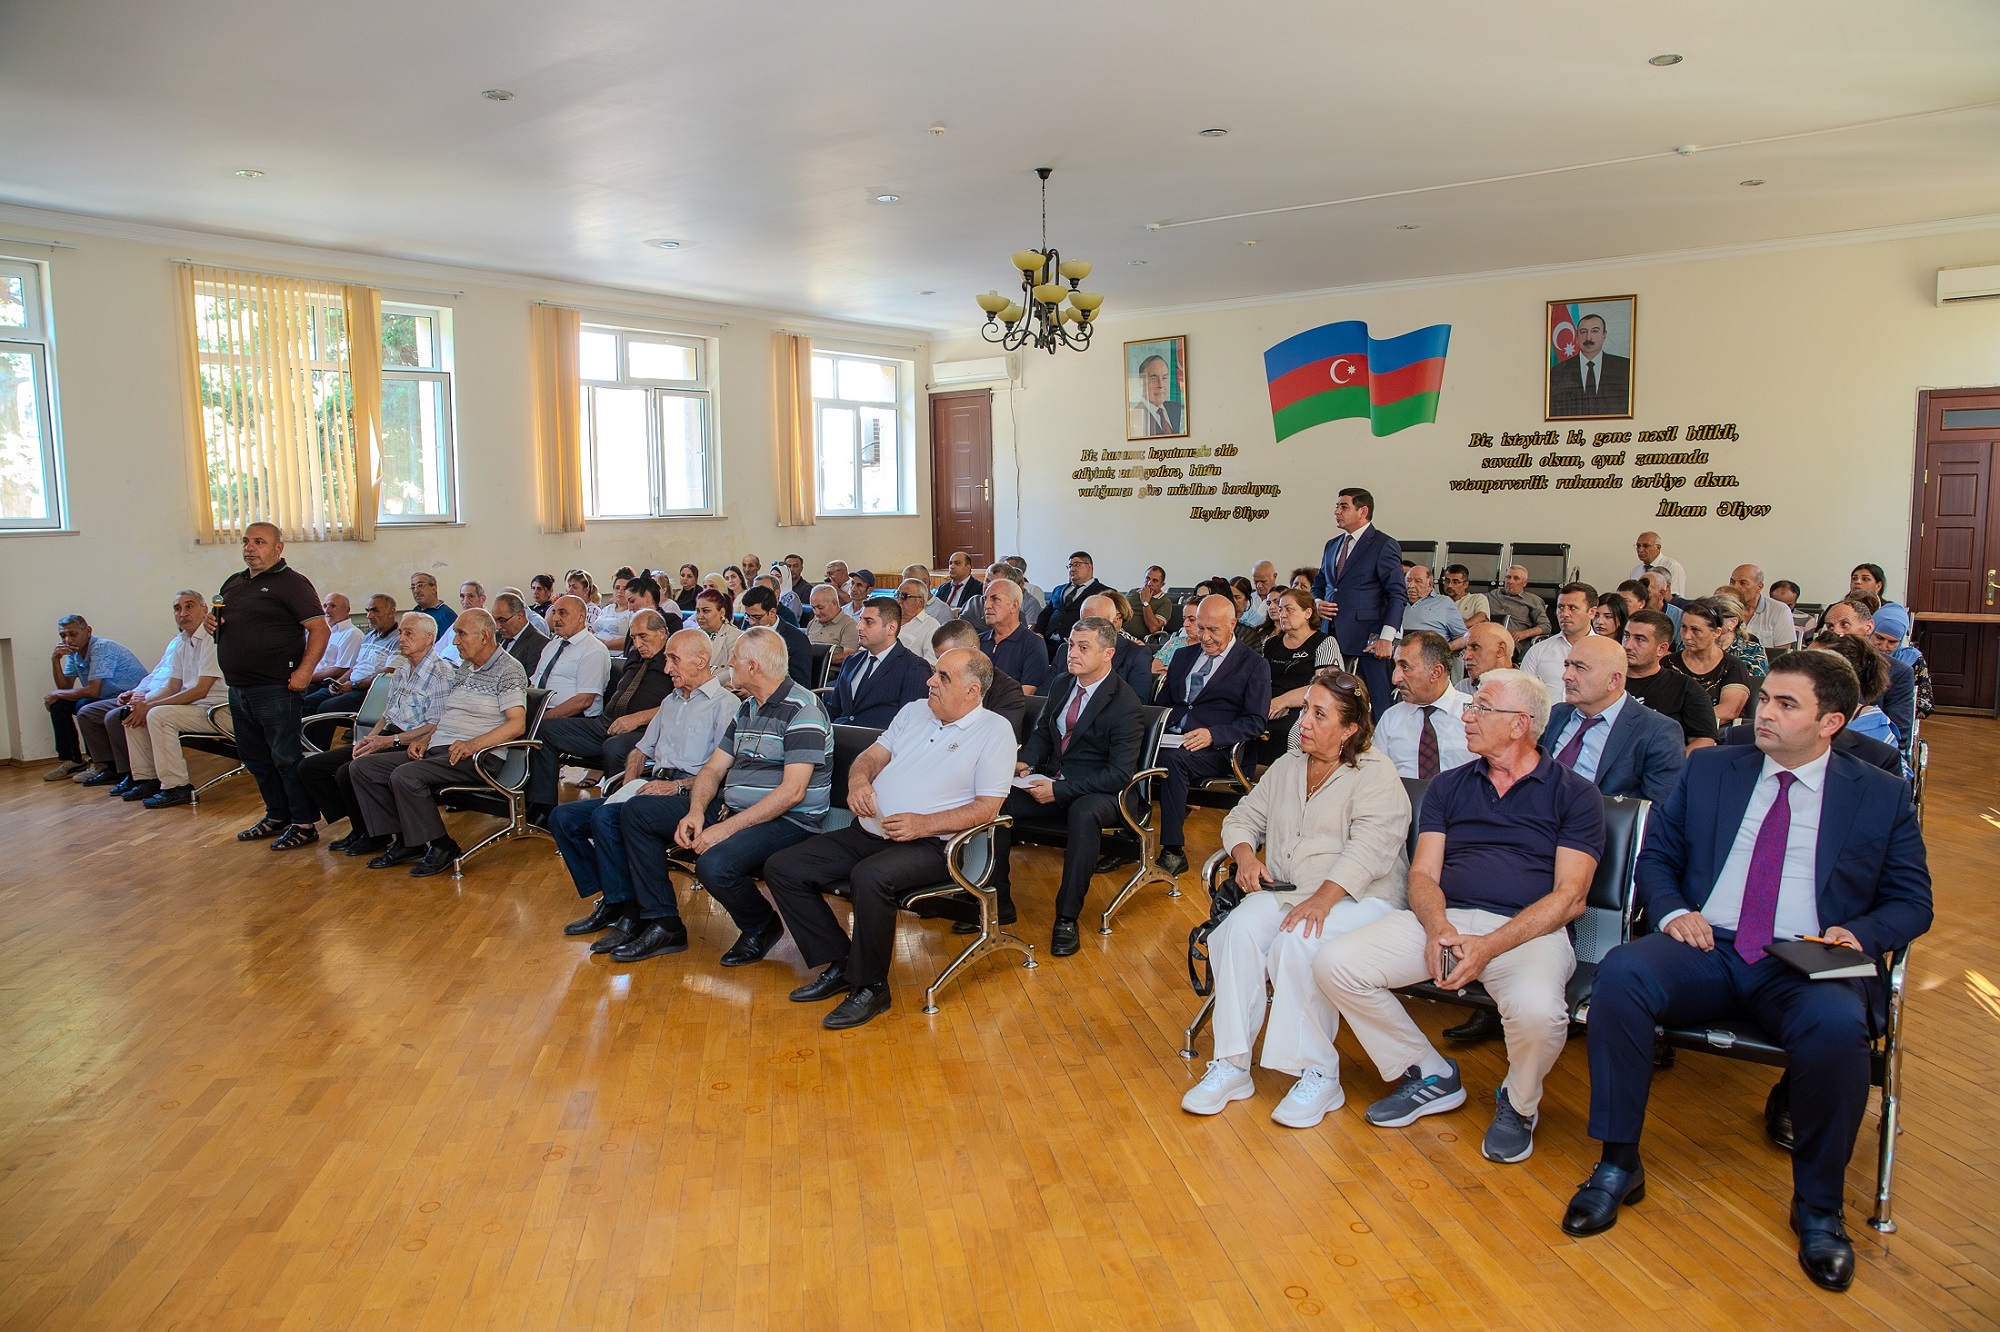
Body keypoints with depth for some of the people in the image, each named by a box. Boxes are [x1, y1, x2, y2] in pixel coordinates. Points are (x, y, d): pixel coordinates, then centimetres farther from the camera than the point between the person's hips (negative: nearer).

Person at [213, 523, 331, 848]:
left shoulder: (291, 582, -8)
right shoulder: (234, 583, 17)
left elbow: (320, 628, -16)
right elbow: (219, 621, 28)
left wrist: (304, 671, -23)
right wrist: (211, 622, 3)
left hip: (275, 688, -8)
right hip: (238, 688, 9)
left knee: (286, 756, -4)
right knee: (255, 757, 15)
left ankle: (304, 824, 3)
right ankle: (277, 816, 27)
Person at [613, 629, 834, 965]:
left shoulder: (802, 708, -15)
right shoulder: (747, 709, 15)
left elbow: (792, 792, -22)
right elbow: (713, 769, 14)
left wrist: (727, 828, -23)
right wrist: (696, 812, -8)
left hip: (786, 822, -9)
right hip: (730, 810, 10)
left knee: (714, 864, -36)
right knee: (637, 811, 4)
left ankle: (762, 927, -2)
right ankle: (664, 925, 5)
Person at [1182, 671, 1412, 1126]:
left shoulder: (1375, 772, -4)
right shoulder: (1286, 768, 18)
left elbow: (1372, 846, -17)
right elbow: (1242, 817, 21)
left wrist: (1323, 898, -30)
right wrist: (1245, 855, -3)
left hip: (1358, 898, -5)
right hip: (1283, 891, 5)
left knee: (1298, 944, -34)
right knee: (1240, 930, -26)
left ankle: (1319, 1075, -19)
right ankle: (1231, 1066, -20)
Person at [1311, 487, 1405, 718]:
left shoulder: (1384, 545, -3)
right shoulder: (1332, 546, 19)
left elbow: (1398, 595, -7)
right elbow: (1319, 583, 30)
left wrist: (1386, 638, -15)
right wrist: (1317, 602, 6)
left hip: (1367, 640, -6)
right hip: (1333, 637, 6)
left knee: (1376, 705, -5)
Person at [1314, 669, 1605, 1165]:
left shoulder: (1574, 794, 4)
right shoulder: (1448, 786, 16)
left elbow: (1569, 897, -5)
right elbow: (1423, 874, 9)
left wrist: (1489, 946, -19)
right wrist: (1438, 926, -15)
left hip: (1528, 930, -4)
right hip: (1442, 921, 4)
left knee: (1536, 1009, -37)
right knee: (1334, 963, -17)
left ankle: (1518, 1104, 1)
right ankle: (1431, 1076, 6)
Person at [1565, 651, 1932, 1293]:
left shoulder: (1883, 796, 11)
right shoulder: (1708, 770, 15)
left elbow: (1911, 902, 12)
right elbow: (1656, 855, 16)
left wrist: (1862, 934, -10)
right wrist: (1672, 910, -5)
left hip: (1807, 966, -1)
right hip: (1707, 950, 1)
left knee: (1836, 1023, -36)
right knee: (1621, 970, -31)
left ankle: (1818, 1207, -10)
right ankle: (1618, 1165, -17)